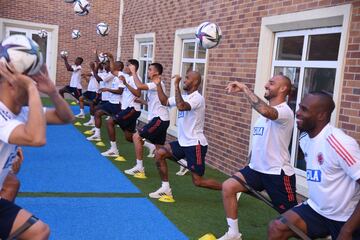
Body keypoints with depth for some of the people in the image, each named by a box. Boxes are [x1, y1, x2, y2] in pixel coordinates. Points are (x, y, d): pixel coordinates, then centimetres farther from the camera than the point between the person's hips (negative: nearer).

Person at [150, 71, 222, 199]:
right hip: (183, 142, 9)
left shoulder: (197, 98, -17)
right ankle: (166, 188, 15)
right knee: (159, 153, 6)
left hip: (195, 144, -9)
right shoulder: (184, 97, 11)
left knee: (198, 181, -8)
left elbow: (181, 106, -36)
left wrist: (176, 86, -30)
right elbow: (165, 101, 19)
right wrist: (158, 85, 10)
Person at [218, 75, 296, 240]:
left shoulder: (284, 111, -18)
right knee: (228, 187, -4)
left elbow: (266, 111, -41)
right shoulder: (266, 111, 13)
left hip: (278, 173, -8)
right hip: (257, 169, 8)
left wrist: (244, 89, -35)